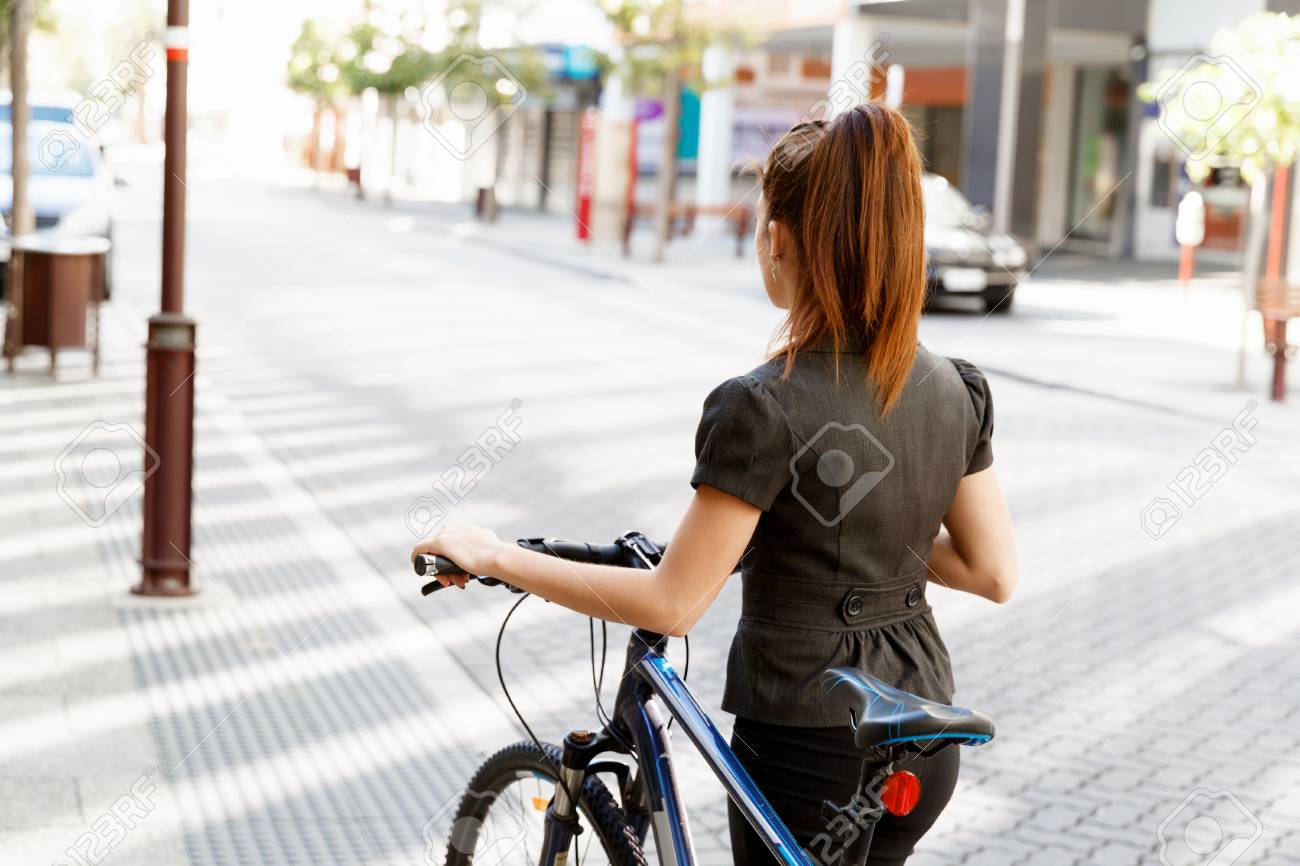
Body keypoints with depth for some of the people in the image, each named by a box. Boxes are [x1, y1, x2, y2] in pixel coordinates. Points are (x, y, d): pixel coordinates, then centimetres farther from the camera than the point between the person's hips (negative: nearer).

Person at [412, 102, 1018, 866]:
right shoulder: (956, 391, -2)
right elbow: (994, 573, 3)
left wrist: (496, 559, -11)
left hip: (811, 755, -6)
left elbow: (671, 603, -19)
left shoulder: (767, 408, -21)